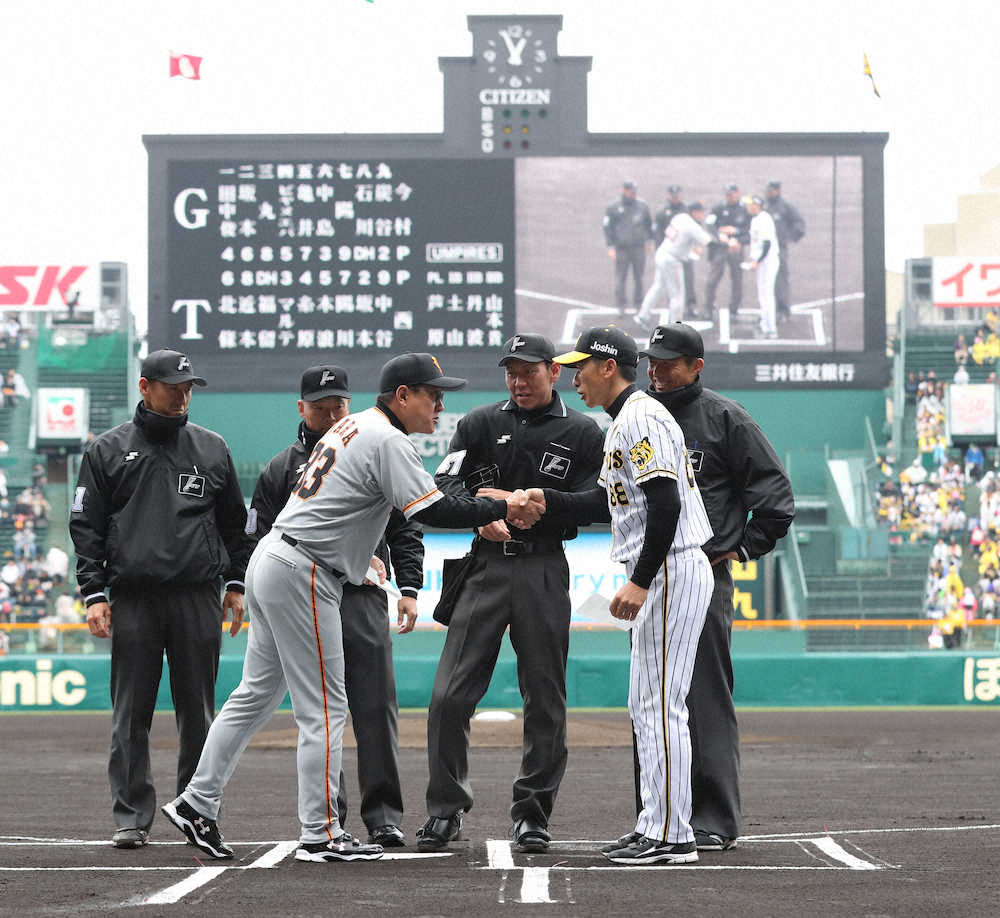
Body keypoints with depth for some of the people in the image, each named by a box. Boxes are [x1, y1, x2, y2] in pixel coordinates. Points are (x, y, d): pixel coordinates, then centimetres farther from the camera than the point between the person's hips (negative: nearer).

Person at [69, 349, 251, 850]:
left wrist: (236, 583, 12)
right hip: (133, 598, -1)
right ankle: (132, 817, 3)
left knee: (198, 710, 3)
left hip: (198, 597, 1)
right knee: (131, 714, -1)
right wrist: (93, 592, -3)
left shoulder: (212, 448, 13)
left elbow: (233, 522, 19)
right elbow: (86, 526, 6)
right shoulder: (109, 451, 8)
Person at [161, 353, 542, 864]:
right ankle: (319, 836, -4)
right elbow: (431, 512, -20)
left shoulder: (352, 426, 18)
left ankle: (197, 803, 16)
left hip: (269, 561, 10)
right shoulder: (388, 441, -13)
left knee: (258, 693, 15)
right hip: (302, 575, -10)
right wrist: (500, 509, -13)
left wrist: (358, 555, 13)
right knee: (324, 707, -6)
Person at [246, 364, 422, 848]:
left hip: (364, 598, -1)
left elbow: (405, 531, 12)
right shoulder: (281, 469, 12)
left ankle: (383, 814, -5)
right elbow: (261, 543, 10)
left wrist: (408, 588, 0)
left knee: (375, 709, -7)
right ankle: (326, 813, 7)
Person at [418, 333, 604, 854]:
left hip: (543, 571, -1)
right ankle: (446, 810, 5)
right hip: (484, 567, 1)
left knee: (544, 701, 1)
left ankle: (532, 813, 11)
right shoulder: (481, 424, 11)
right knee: (450, 696, -5)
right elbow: (445, 484, -2)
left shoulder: (582, 434, 6)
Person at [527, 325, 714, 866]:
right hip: (660, 577, 11)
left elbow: (665, 503, -23)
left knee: (660, 704, -10)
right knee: (646, 707, 14)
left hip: (672, 572, -11)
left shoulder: (639, 418, -14)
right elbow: (605, 504, 25)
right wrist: (546, 501, 14)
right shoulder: (625, 423, 20)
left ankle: (672, 838, -9)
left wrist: (640, 582, -25)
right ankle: (655, 827, 18)